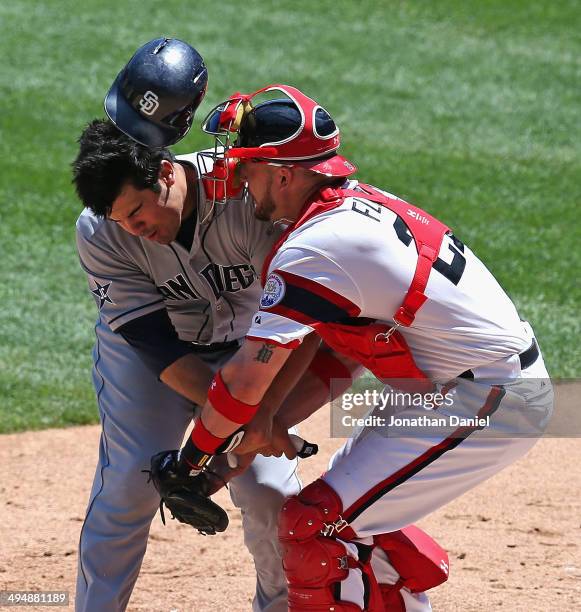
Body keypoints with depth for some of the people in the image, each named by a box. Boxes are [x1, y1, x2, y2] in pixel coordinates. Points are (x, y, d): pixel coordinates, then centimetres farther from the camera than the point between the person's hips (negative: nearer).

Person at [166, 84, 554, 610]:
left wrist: (190, 462, -4)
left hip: (489, 405, -10)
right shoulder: (357, 202, 9)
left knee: (313, 526, -11)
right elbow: (337, 359, 15)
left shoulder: (309, 251, -19)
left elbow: (248, 382, -18)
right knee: (352, 506, 23)